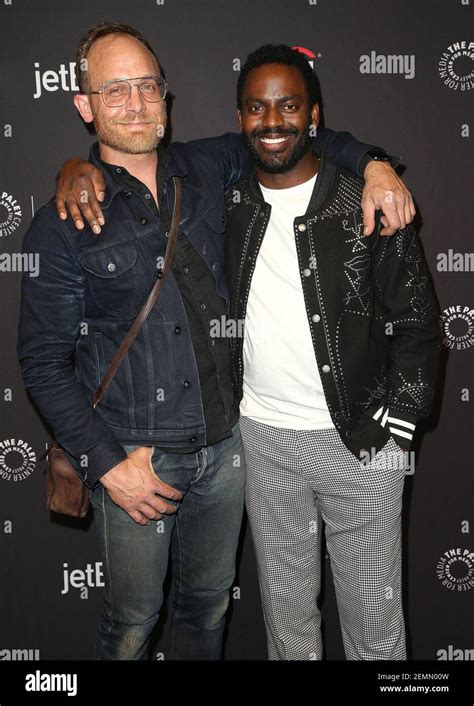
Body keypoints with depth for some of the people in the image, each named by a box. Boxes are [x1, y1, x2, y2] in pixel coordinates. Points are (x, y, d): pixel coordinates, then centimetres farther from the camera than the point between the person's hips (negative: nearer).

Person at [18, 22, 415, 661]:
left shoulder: (207, 170, 2)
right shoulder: (63, 225, -10)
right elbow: (43, 361, -8)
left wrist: (371, 163, 0)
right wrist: (107, 465, -12)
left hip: (226, 441, 4)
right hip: (136, 457, -3)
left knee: (210, 602, 20)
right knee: (134, 619, 13)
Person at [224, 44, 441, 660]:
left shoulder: (367, 205, -8)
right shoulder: (228, 200, 1)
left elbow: (416, 321, -4)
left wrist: (398, 419, -9)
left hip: (358, 439, -3)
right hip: (262, 435, 3)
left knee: (373, 615, 12)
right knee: (285, 605, 20)